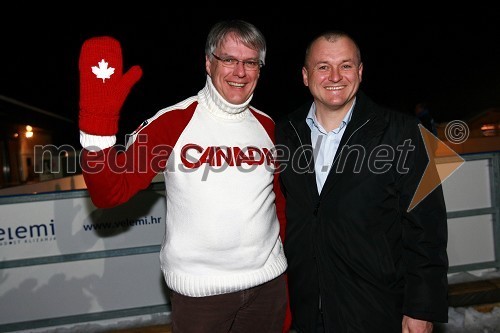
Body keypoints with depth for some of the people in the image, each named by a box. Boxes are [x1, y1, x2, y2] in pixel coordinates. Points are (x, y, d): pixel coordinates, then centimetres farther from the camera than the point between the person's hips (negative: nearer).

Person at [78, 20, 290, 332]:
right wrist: (98, 118, -30)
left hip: (268, 282, 4)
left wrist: (286, 283, 14)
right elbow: (109, 194, -17)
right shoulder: (173, 122, -10)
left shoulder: (268, 126, 3)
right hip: (199, 289, -3)